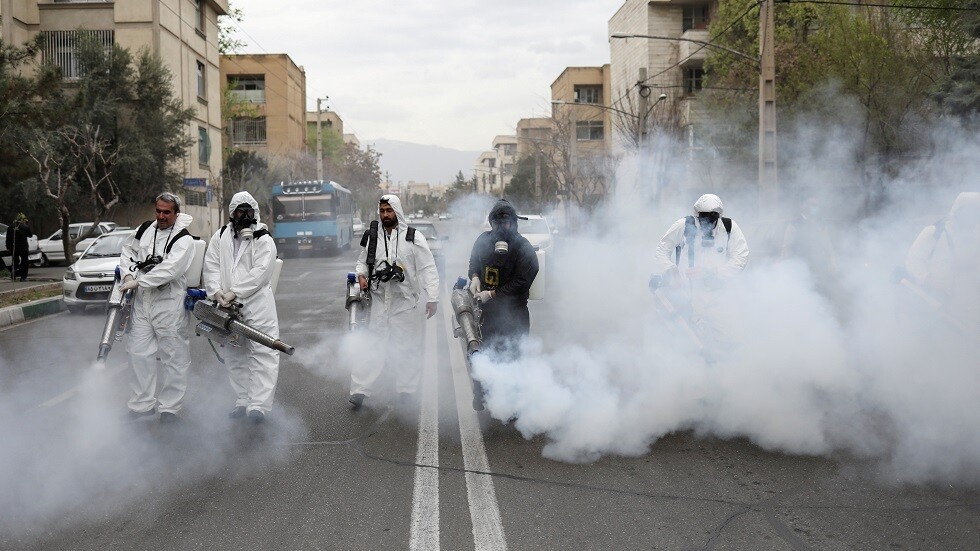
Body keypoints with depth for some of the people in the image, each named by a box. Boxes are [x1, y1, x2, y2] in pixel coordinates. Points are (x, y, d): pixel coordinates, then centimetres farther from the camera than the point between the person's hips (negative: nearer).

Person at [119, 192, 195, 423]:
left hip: (169, 302, -6)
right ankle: (143, 404, 19)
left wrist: (138, 282, -20)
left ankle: (169, 406, 11)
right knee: (139, 352, 8)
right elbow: (128, 250, 24)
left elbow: (169, 269, -22)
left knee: (174, 356, 0)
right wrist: (128, 274, 6)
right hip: (142, 300, 6)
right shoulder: (145, 230, 9)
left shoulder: (183, 240, -10)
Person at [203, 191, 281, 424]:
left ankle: (258, 405, -10)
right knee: (235, 356, 11)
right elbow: (211, 265, 6)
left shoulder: (263, 239, -1)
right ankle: (242, 402, 20)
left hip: (257, 305, -5)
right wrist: (216, 291, -11)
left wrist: (235, 292, -18)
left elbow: (260, 272, -12)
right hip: (228, 307, 5)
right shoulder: (220, 237, 13)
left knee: (263, 354, -9)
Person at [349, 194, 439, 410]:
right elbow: (363, 261, 21)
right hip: (378, 301, 2)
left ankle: (406, 392, 20)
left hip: (406, 303, -2)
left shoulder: (413, 237, -3)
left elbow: (428, 269, -4)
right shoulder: (372, 238, 7)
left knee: (408, 348, 8)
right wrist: (361, 275, -2)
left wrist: (432, 298, -10)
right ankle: (360, 390, 0)